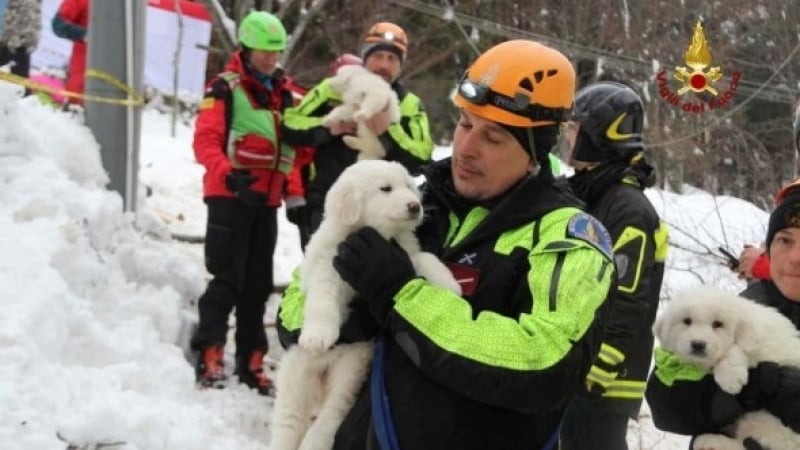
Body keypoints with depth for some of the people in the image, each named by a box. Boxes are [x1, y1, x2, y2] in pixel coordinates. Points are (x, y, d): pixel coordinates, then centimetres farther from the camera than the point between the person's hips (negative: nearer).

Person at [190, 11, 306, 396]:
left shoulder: (283, 92, 13)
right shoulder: (225, 87, -7)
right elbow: (205, 140, -16)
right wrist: (228, 174, -33)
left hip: (266, 201, 6)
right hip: (230, 197, -6)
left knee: (258, 284, 10)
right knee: (228, 280, -9)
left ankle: (250, 364, 16)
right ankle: (209, 358, -5)